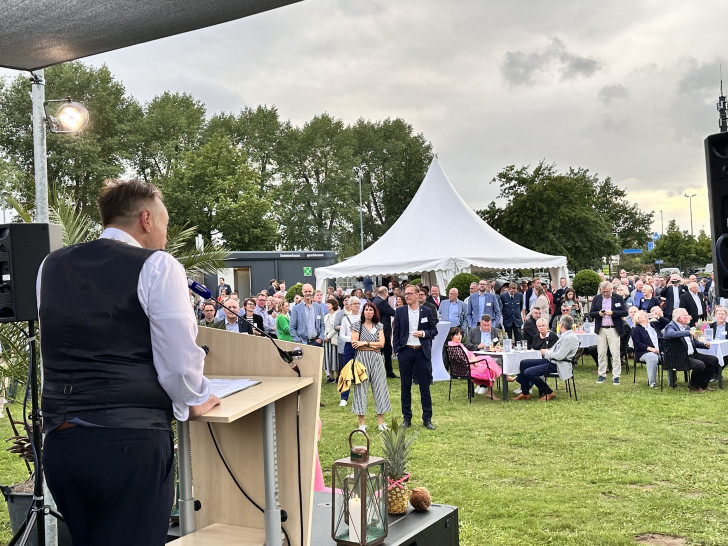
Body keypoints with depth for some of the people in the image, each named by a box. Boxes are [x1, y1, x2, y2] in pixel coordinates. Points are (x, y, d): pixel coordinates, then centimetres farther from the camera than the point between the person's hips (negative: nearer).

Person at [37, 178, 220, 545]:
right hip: (131, 444, -6)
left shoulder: (51, 266, 11)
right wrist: (194, 401, 10)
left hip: (59, 439, 6)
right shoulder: (157, 267, -6)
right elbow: (178, 358, -9)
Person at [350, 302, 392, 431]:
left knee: (379, 387, 1)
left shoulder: (379, 326, 12)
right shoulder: (357, 325, 4)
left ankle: (381, 422, 8)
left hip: (376, 359, 3)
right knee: (361, 388, -3)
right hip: (362, 359, -3)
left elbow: (382, 343, 0)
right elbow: (354, 344, -7)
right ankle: (362, 424, 2)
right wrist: (374, 345, -7)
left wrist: (365, 343, -8)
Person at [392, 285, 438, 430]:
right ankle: (406, 418, 15)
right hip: (405, 352, 1)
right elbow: (395, 332, 7)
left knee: (425, 386, 3)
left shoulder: (426, 312, 4)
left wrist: (424, 333, -12)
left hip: (422, 352, -1)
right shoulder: (399, 311, 5)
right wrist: (396, 350, 0)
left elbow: (434, 330, 7)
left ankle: (427, 418, 11)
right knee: (405, 386, 6)